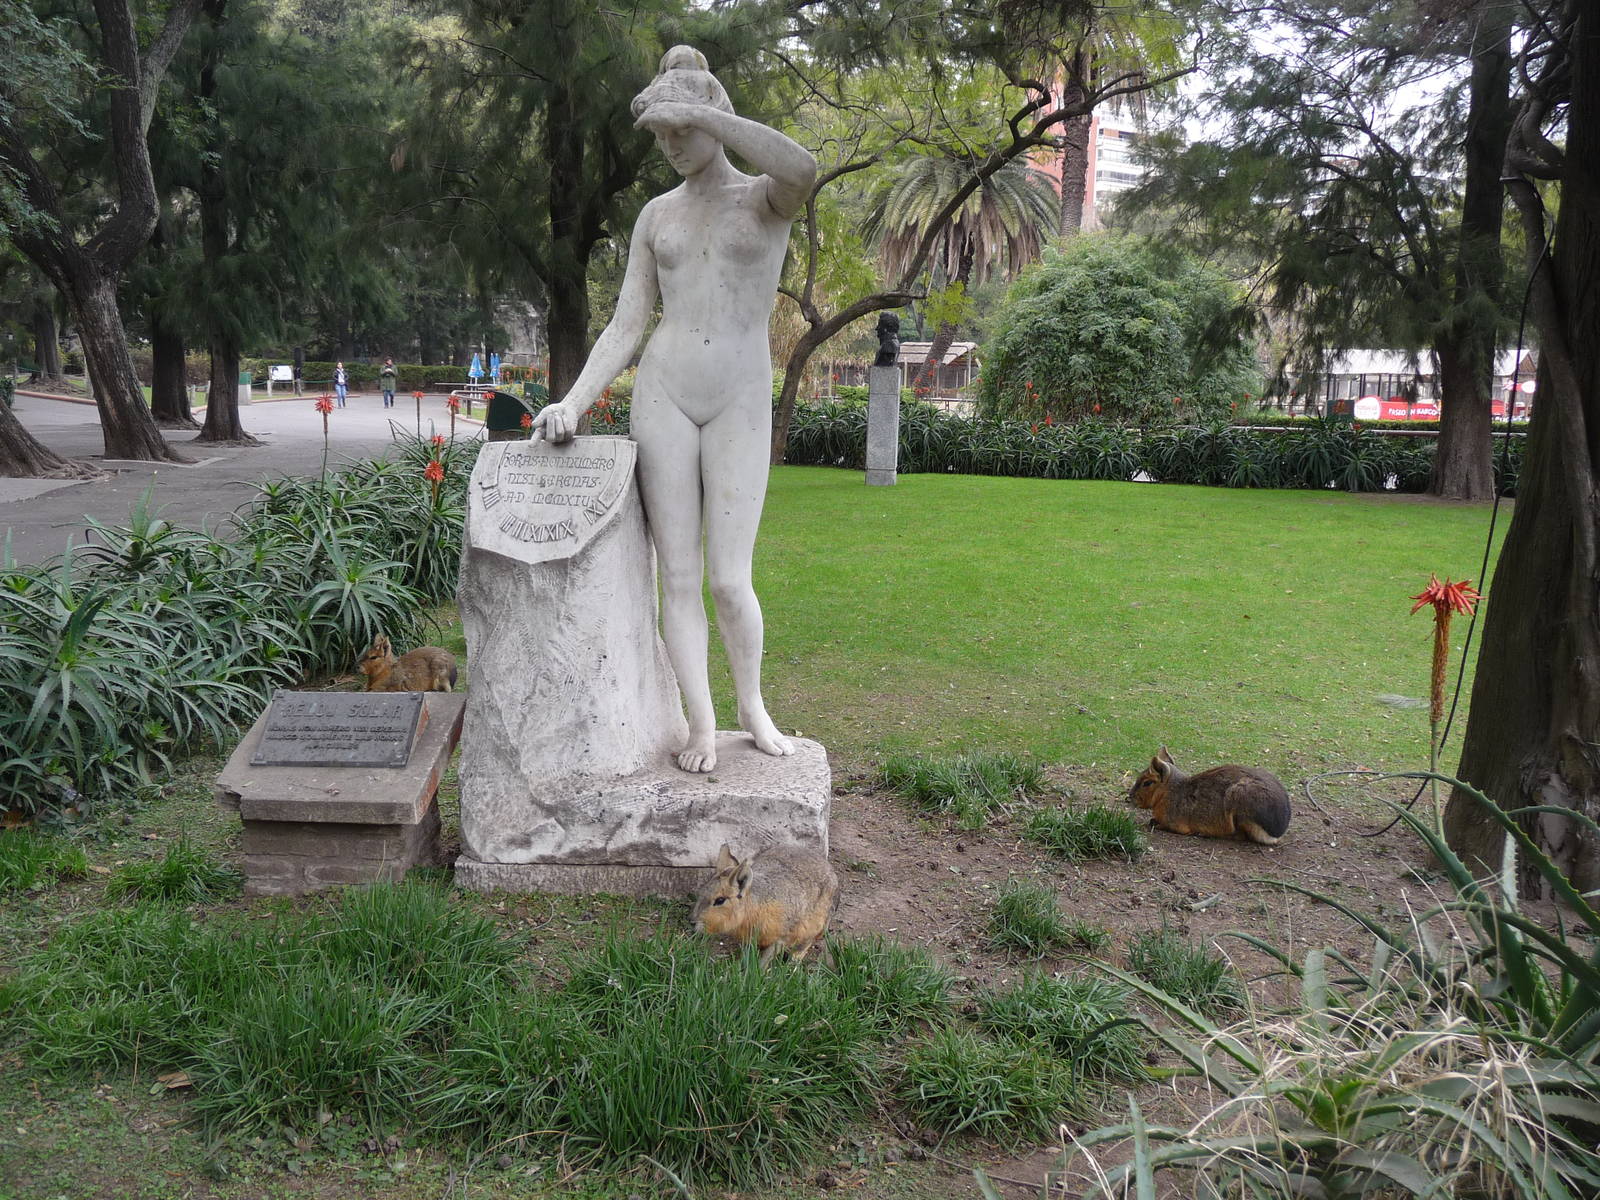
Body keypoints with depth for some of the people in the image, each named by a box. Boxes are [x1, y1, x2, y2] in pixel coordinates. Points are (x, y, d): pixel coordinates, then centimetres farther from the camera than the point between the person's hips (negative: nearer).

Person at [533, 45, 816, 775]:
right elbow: (626, 327, 8)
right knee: (678, 576, -1)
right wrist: (574, 404, -6)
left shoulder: (765, 199, 3)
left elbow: (802, 168, -25)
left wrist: (698, 109, -20)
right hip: (662, 394, 3)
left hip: (739, 406, -3)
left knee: (729, 582, -7)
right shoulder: (657, 216, 12)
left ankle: (752, 707, 19)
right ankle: (701, 725, 12)